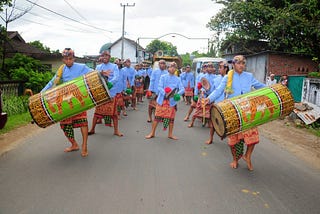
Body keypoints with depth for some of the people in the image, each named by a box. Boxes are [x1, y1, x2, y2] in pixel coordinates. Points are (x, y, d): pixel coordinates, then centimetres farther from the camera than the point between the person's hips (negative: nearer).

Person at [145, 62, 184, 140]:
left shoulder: (177, 79, 5)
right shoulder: (163, 77, 2)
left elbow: (182, 89, -4)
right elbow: (160, 87, -6)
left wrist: (178, 93, -25)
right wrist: (165, 93, -23)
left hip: (172, 101, 1)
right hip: (162, 100, -1)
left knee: (171, 118, 6)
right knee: (157, 116, 0)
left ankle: (170, 134, 20)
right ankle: (152, 133, 11)